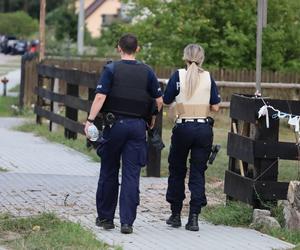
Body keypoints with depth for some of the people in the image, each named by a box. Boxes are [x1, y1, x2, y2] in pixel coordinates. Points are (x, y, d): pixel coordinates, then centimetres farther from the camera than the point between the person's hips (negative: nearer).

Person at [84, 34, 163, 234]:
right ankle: (127, 221, -6)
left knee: (109, 173, 11)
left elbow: (100, 97, -12)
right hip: (138, 126, 1)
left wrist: (90, 120, -10)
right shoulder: (147, 72, 4)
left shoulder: (111, 69, -4)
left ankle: (105, 218, 19)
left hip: (114, 124, -1)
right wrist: (152, 119, 22)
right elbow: (159, 100, 6)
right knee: (131, 175, 0)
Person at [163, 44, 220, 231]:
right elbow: (215, 107, 0)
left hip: (183, 128, -1)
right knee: (198, 173, 4)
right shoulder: (208, 77, 0)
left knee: (177, 171, 13)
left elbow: (166, 101, -1)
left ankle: (176, 215, 18)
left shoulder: (178, 76, -5)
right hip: (204, 129, 1)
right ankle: (194, 217, -4)